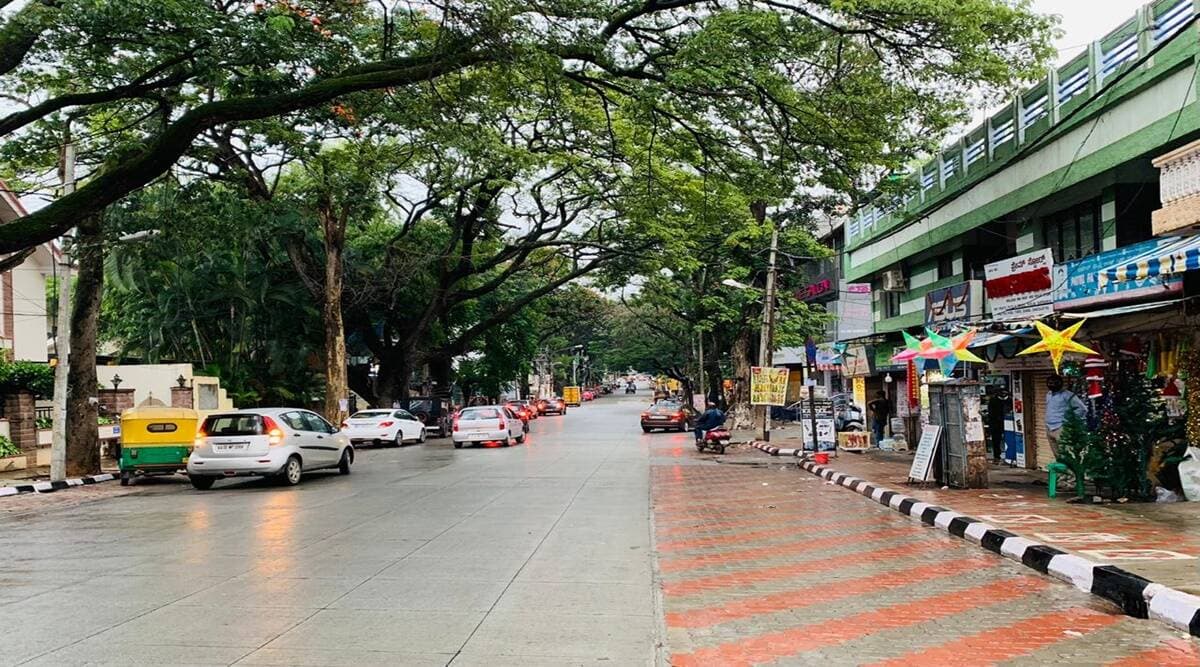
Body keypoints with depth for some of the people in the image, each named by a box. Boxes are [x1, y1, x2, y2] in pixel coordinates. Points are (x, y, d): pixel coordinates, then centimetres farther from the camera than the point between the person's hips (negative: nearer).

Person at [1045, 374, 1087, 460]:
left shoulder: (1067, 395, -9)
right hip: (1049, 430, 7)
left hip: (1061, 429, -7)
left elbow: (1082, 408, -10)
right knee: (1057, 456, 12)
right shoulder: (1048, 395, 15)